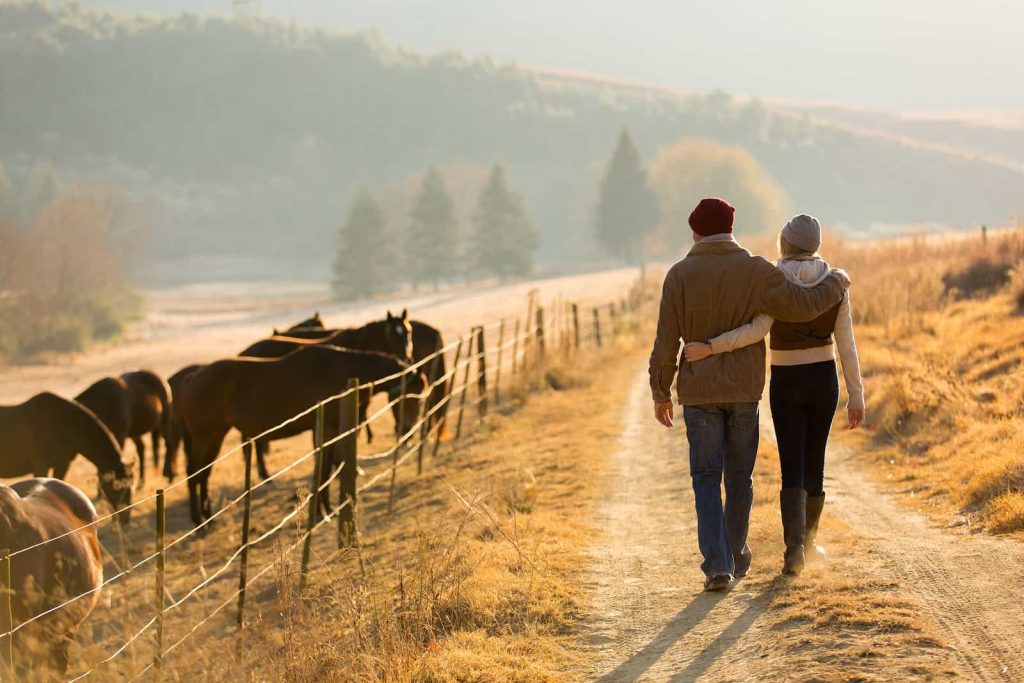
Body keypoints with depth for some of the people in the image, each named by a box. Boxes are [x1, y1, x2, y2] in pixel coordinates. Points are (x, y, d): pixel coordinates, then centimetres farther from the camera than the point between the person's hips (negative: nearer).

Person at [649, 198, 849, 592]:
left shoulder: (679, 276, -6)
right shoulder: (755, 271, -6)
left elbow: (666, 342, -5)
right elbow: (803, 305, -7)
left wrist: (660, 393, 5)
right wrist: (835, 285, 13)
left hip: (699, 391, -1)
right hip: (744, 390, 1)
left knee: (707, 478, 2)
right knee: (739, 476, 15)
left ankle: (717, 564, -10)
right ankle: (734, 554, 27)